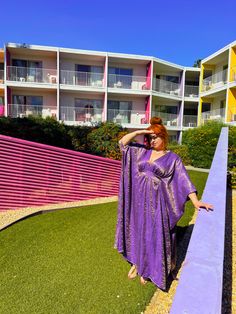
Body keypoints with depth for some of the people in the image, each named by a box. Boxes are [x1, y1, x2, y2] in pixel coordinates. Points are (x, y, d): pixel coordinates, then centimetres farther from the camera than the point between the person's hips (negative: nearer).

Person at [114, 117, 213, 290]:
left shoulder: (173, 158, -5)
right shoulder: (142, 151, 5)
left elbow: (184, 180, -13)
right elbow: (123, 142, 7)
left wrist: (195, 201, -25)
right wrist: (139, 132, -6)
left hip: (157, 204, -4)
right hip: (138, 201, 4)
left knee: (153, 236, 8)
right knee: (137, 232, 16)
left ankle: (148, 270, 31)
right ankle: (137, 263, 39)